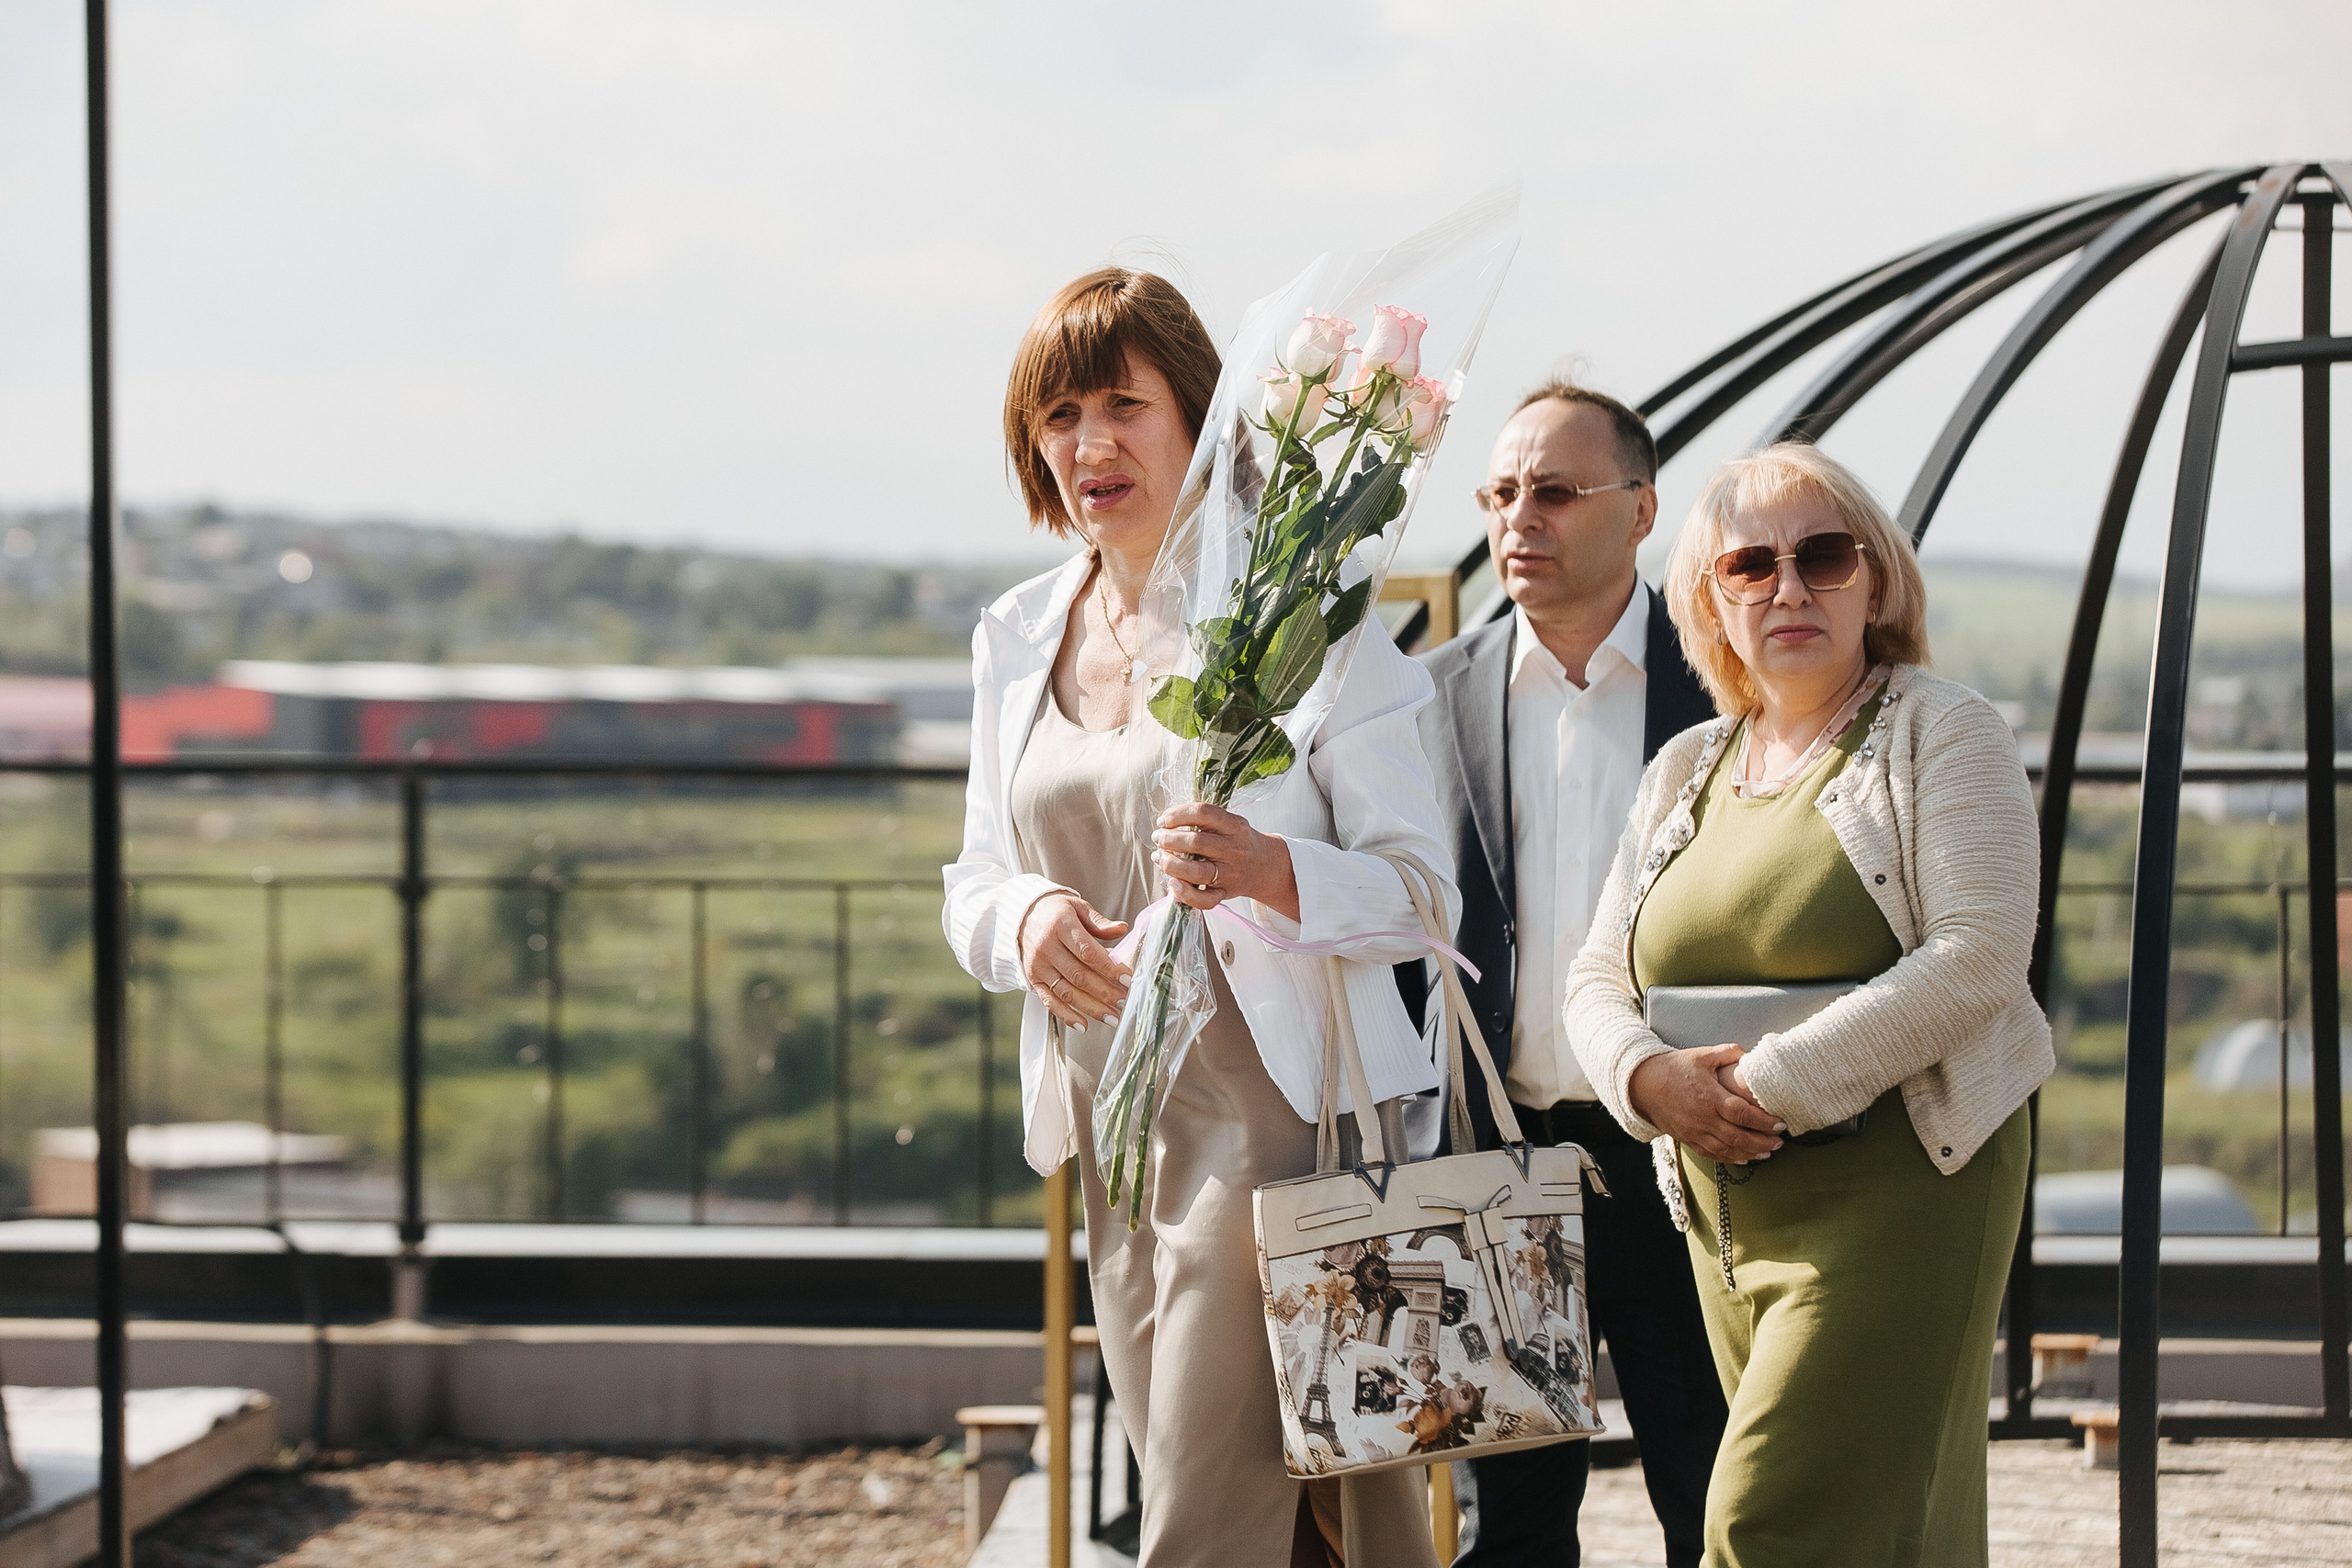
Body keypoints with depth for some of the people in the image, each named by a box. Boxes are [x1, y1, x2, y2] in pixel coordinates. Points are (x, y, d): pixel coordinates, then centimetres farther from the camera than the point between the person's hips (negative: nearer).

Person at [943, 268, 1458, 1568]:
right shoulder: (1019, 635, 12)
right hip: (1110, 1127, 6)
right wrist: (1025, 919, -10)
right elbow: (975, 880, 15)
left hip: (1273, 1116, -6)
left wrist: (1273, 874, -28)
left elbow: (1424, 886, -8)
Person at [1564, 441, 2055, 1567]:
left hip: (1896, 1188, -6)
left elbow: (1980, 956, -14)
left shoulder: (1942, 734, -2)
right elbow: (1598, 979, 15)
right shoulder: (1684, 772, 16)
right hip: (1723, 1201, 6)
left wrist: (1779, 1080, -18)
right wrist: (1649, 1075, -9)